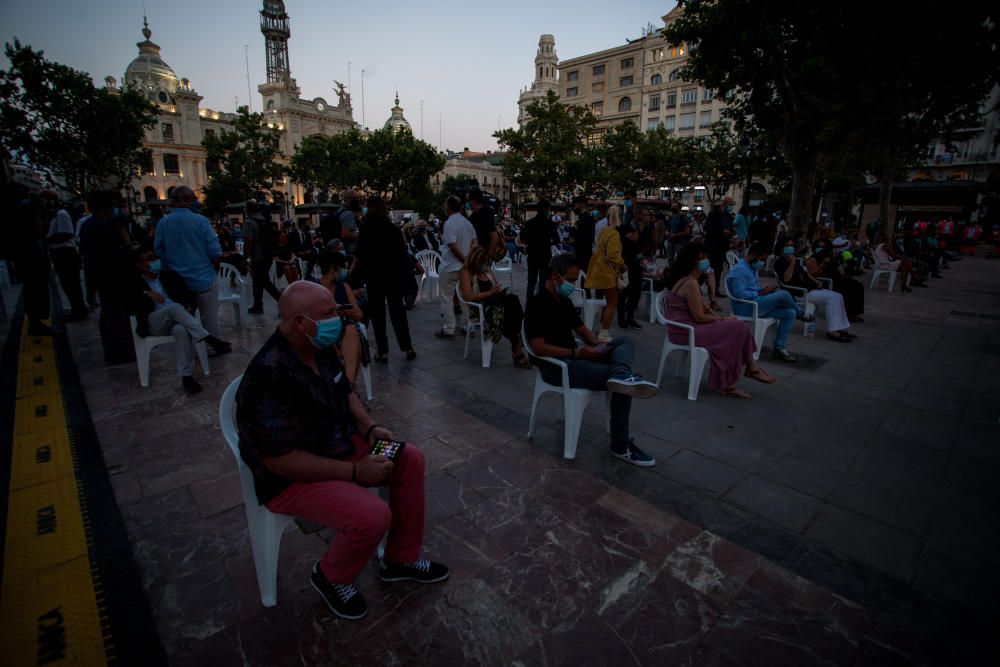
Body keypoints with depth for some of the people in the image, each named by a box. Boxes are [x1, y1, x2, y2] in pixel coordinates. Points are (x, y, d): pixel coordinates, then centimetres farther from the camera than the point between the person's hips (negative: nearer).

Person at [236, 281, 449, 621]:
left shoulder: (321, 349, -4)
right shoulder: (270, 377, -31)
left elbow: (345, 394, 14)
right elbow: (281, 461, -29)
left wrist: (370, 428, -3)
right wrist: (355, 471, -24)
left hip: (337, 444, 9)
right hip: (291, 478, -8)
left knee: (411, 459, 0)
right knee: (373, 515, -27)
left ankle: (401, 559, 17)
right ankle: (331, 577, 9)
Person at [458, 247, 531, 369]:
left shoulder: (488, 270, 22)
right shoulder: (466, 273, 1)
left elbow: (498, 288, 26)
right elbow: (468, 297, -12)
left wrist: (501, 290, 1)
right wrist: (490, 292, -16)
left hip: (494, 303, 6)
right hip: (479, 308, -6)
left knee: (513, 299, -28)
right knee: (501, 313, -36)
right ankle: (518, 349, -27)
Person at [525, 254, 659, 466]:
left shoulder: (564, 301, 16)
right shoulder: (537, 304, -15)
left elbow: (582, 330, 22)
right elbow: (539, 348, -23)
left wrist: (598, 344, -2)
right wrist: (578, 353, -23)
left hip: (573, 357, 10)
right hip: (555, 366, -10)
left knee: (626, 342, -9)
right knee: (622, 386, -22)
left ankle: (621, 376, -41)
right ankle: (621, 445, -16)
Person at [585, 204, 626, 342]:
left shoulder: (603, 231, 10)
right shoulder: (614, 234, -18)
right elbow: (613, 256, -25)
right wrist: (622, 265, -10)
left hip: (601, 270, 9)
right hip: (607, 272, -9)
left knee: (609, 301, 20)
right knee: (612, 303, -2)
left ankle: (604, 330, 27)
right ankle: (604, 334, -1)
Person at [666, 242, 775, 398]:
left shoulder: (689, 280, 14)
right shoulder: (691, 283, -18)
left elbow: (704, 307, 17)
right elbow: (699, 317, -19)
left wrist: (720, 318, 1)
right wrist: (723, 319, -5)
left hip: (686, 327, 10)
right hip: (686, 331, -10)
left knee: (735, 328, 6)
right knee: (737, 328, -9)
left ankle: (724, 384, 6)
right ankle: (750, 367, 14)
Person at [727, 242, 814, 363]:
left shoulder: (752, 268, 18)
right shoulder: (740, 269, -15)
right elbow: (740, 294, -23)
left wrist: (765, 290, 3)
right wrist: (761, 293, -16)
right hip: (745, 308, -10)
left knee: (790, 313, -3)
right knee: (783, 294, -21)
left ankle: (779, 348, -5)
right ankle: (800, 314, 11)